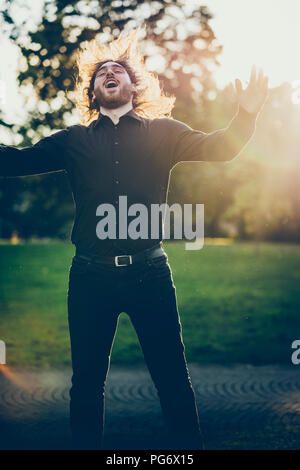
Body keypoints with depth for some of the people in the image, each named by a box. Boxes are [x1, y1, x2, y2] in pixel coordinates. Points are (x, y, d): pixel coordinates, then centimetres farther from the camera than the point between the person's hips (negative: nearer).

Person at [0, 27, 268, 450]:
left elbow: (216, 148, 2)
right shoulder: (73, 140, 14)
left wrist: (245, 116, -16)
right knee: (86, 380, 7)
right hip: (91, 273, 1)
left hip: (149, 271, -1)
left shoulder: (162, 132, 12)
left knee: (172, 375, 1)